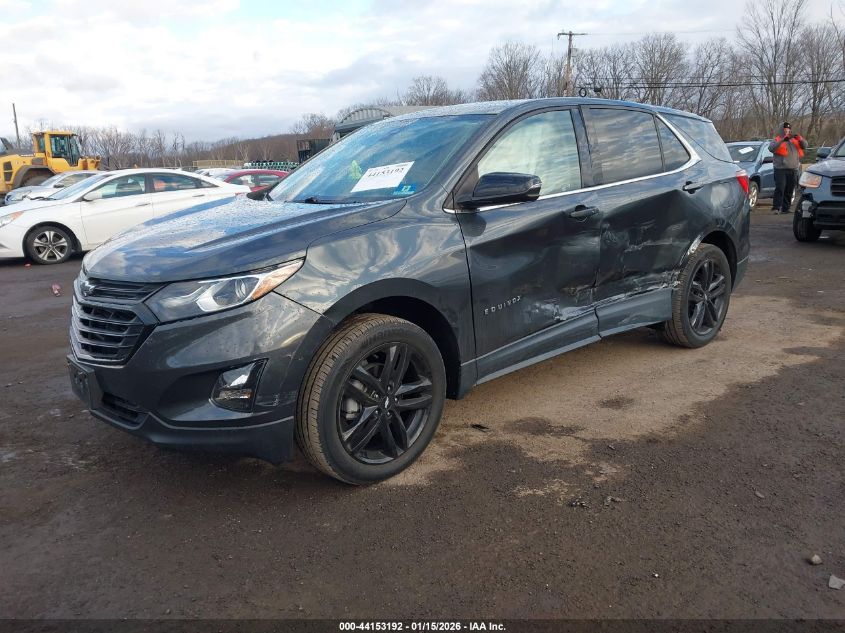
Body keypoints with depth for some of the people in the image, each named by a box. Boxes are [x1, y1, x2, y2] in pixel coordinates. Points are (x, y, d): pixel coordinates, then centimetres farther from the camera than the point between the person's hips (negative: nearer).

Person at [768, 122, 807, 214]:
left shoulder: (794, 140, 18)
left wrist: (799, 138, -6)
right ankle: (776, 207, -20)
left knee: (789, 190, 6)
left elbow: (805, 146, 12)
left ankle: (785, 208, 11)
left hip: (793, 169, 5)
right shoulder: (777, 140, 4)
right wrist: (782, 141, -25)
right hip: (781, 169, -5)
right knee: (780, 188, -16)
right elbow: (771, 148, -14)